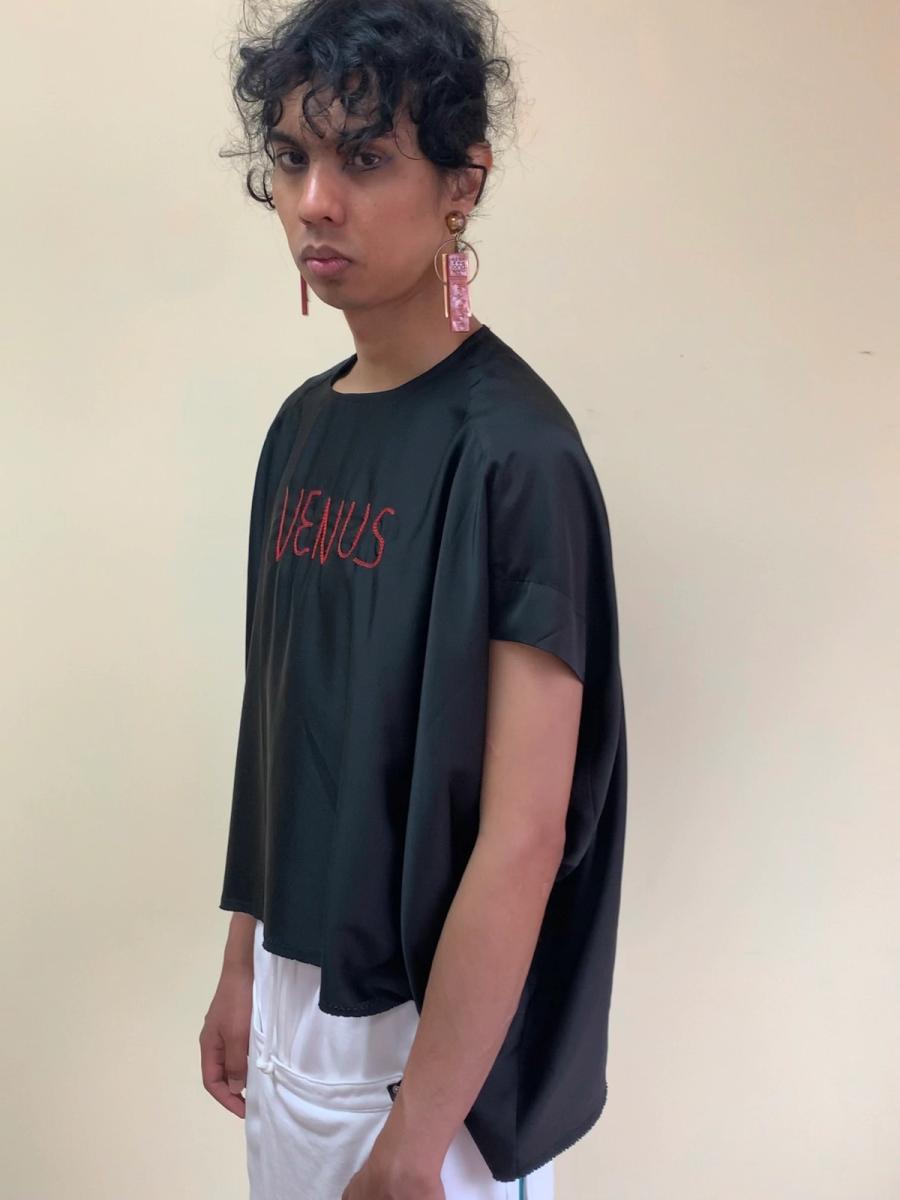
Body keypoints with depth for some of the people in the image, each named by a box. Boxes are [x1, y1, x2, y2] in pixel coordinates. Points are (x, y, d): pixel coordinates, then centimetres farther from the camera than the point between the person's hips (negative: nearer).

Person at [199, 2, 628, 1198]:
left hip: (432, 1022, -7)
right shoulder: (305, 423, 3)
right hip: (297, 988, 7)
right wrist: (243, 964, 13)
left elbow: (525, 834, -22)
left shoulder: (512, 449, -20)